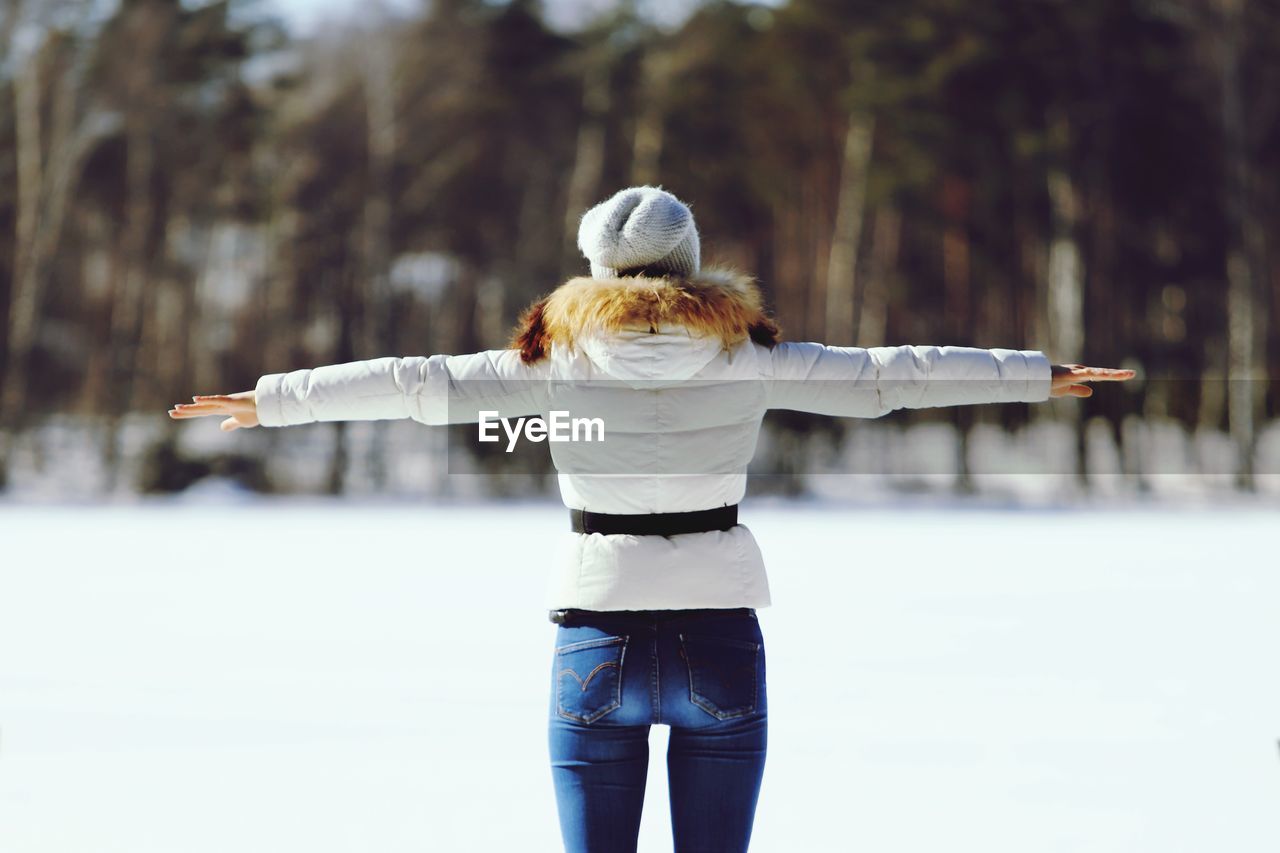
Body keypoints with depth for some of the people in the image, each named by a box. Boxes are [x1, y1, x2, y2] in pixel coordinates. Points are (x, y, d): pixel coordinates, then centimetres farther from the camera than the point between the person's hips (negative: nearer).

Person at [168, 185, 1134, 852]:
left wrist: (269, 399, 13)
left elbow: (412, 383, 3)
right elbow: (888, 375, 2)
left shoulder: (557, 358, -1)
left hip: (597, 644, 0)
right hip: (720, 640, 0)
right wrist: (1042, 375, 11)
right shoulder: (747, 358, -1)